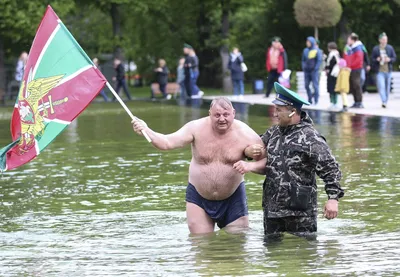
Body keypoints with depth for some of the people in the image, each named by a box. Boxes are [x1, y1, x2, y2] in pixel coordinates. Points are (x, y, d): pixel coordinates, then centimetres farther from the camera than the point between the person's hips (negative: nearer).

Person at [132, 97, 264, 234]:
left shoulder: (245, 134, -14)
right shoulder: (197, 128, -12)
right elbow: (167, 143, -18)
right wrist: (146, 131, -33)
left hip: (232, 199, 0)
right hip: (198, 196, 0)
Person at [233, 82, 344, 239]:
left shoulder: (310, 138, -11)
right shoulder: (273, 133, 12)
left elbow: (330, 169, -14)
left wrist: (333, 198, -22)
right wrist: (249, 150, -2)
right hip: (272, 208, 7)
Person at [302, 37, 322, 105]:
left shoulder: (317, 51, -5)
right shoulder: (305, 50, 11)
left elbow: (319, 60, -8)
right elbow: (303, 60, 19)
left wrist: (315, 68, -13)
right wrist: (303, 67, 7)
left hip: (314, 71, -6)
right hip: (307, 71, 6)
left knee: (315, 85, -5)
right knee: (306, 85, 6)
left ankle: (316, 100, 0)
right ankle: (310, 99, 17)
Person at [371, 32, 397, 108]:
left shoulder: (390, 48, 4)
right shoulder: (375, 49, 0)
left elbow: (394, 58, 7)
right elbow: (372, 59, 5)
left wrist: (389, 59, -13)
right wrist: (377, 59, -16)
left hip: (388, 70, 2)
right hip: (379, 71, -2)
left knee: (387, 87, 9)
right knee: (381, 86, -17)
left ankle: (386, 101, 22)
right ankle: (384, 101, -22)